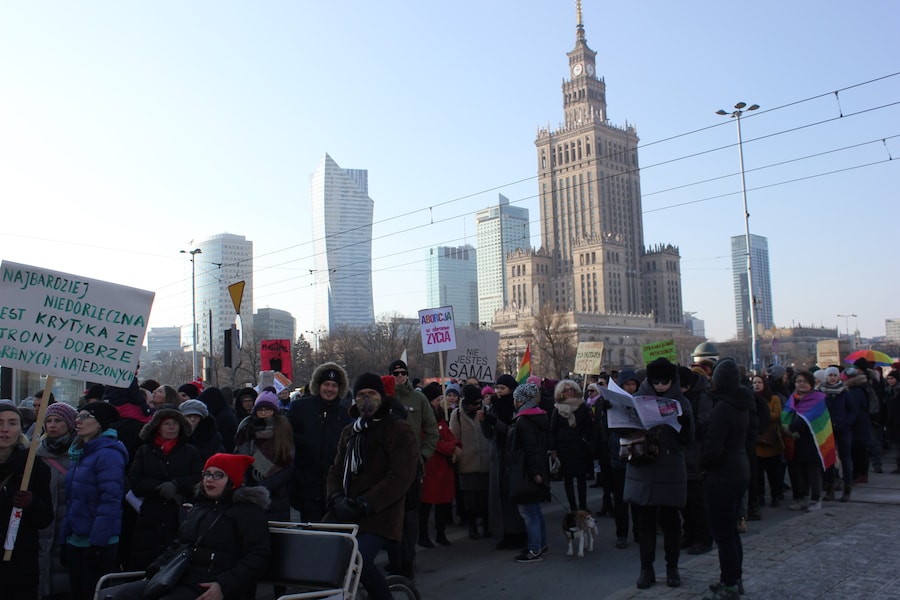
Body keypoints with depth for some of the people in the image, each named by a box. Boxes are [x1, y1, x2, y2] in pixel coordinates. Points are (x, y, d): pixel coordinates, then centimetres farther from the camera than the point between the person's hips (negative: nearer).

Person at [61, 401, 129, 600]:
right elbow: (72, 501, 18)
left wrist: (97, 542, -23)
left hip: (98, 544, -9)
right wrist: (64, 537, 14)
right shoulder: (80, 454, 13)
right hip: (75, 540, 9)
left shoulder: (108, 454, -15)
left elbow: (110, 501, -22)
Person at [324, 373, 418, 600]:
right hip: (345, 513, 6)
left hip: (378, 514, -6)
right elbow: (336, 470, 16)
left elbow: (400, 477, -12)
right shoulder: (349, 432, 19)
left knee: (360, 560, -26)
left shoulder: (400, 431, -3)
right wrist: (337, 498, -5)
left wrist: (365, 504, -17)